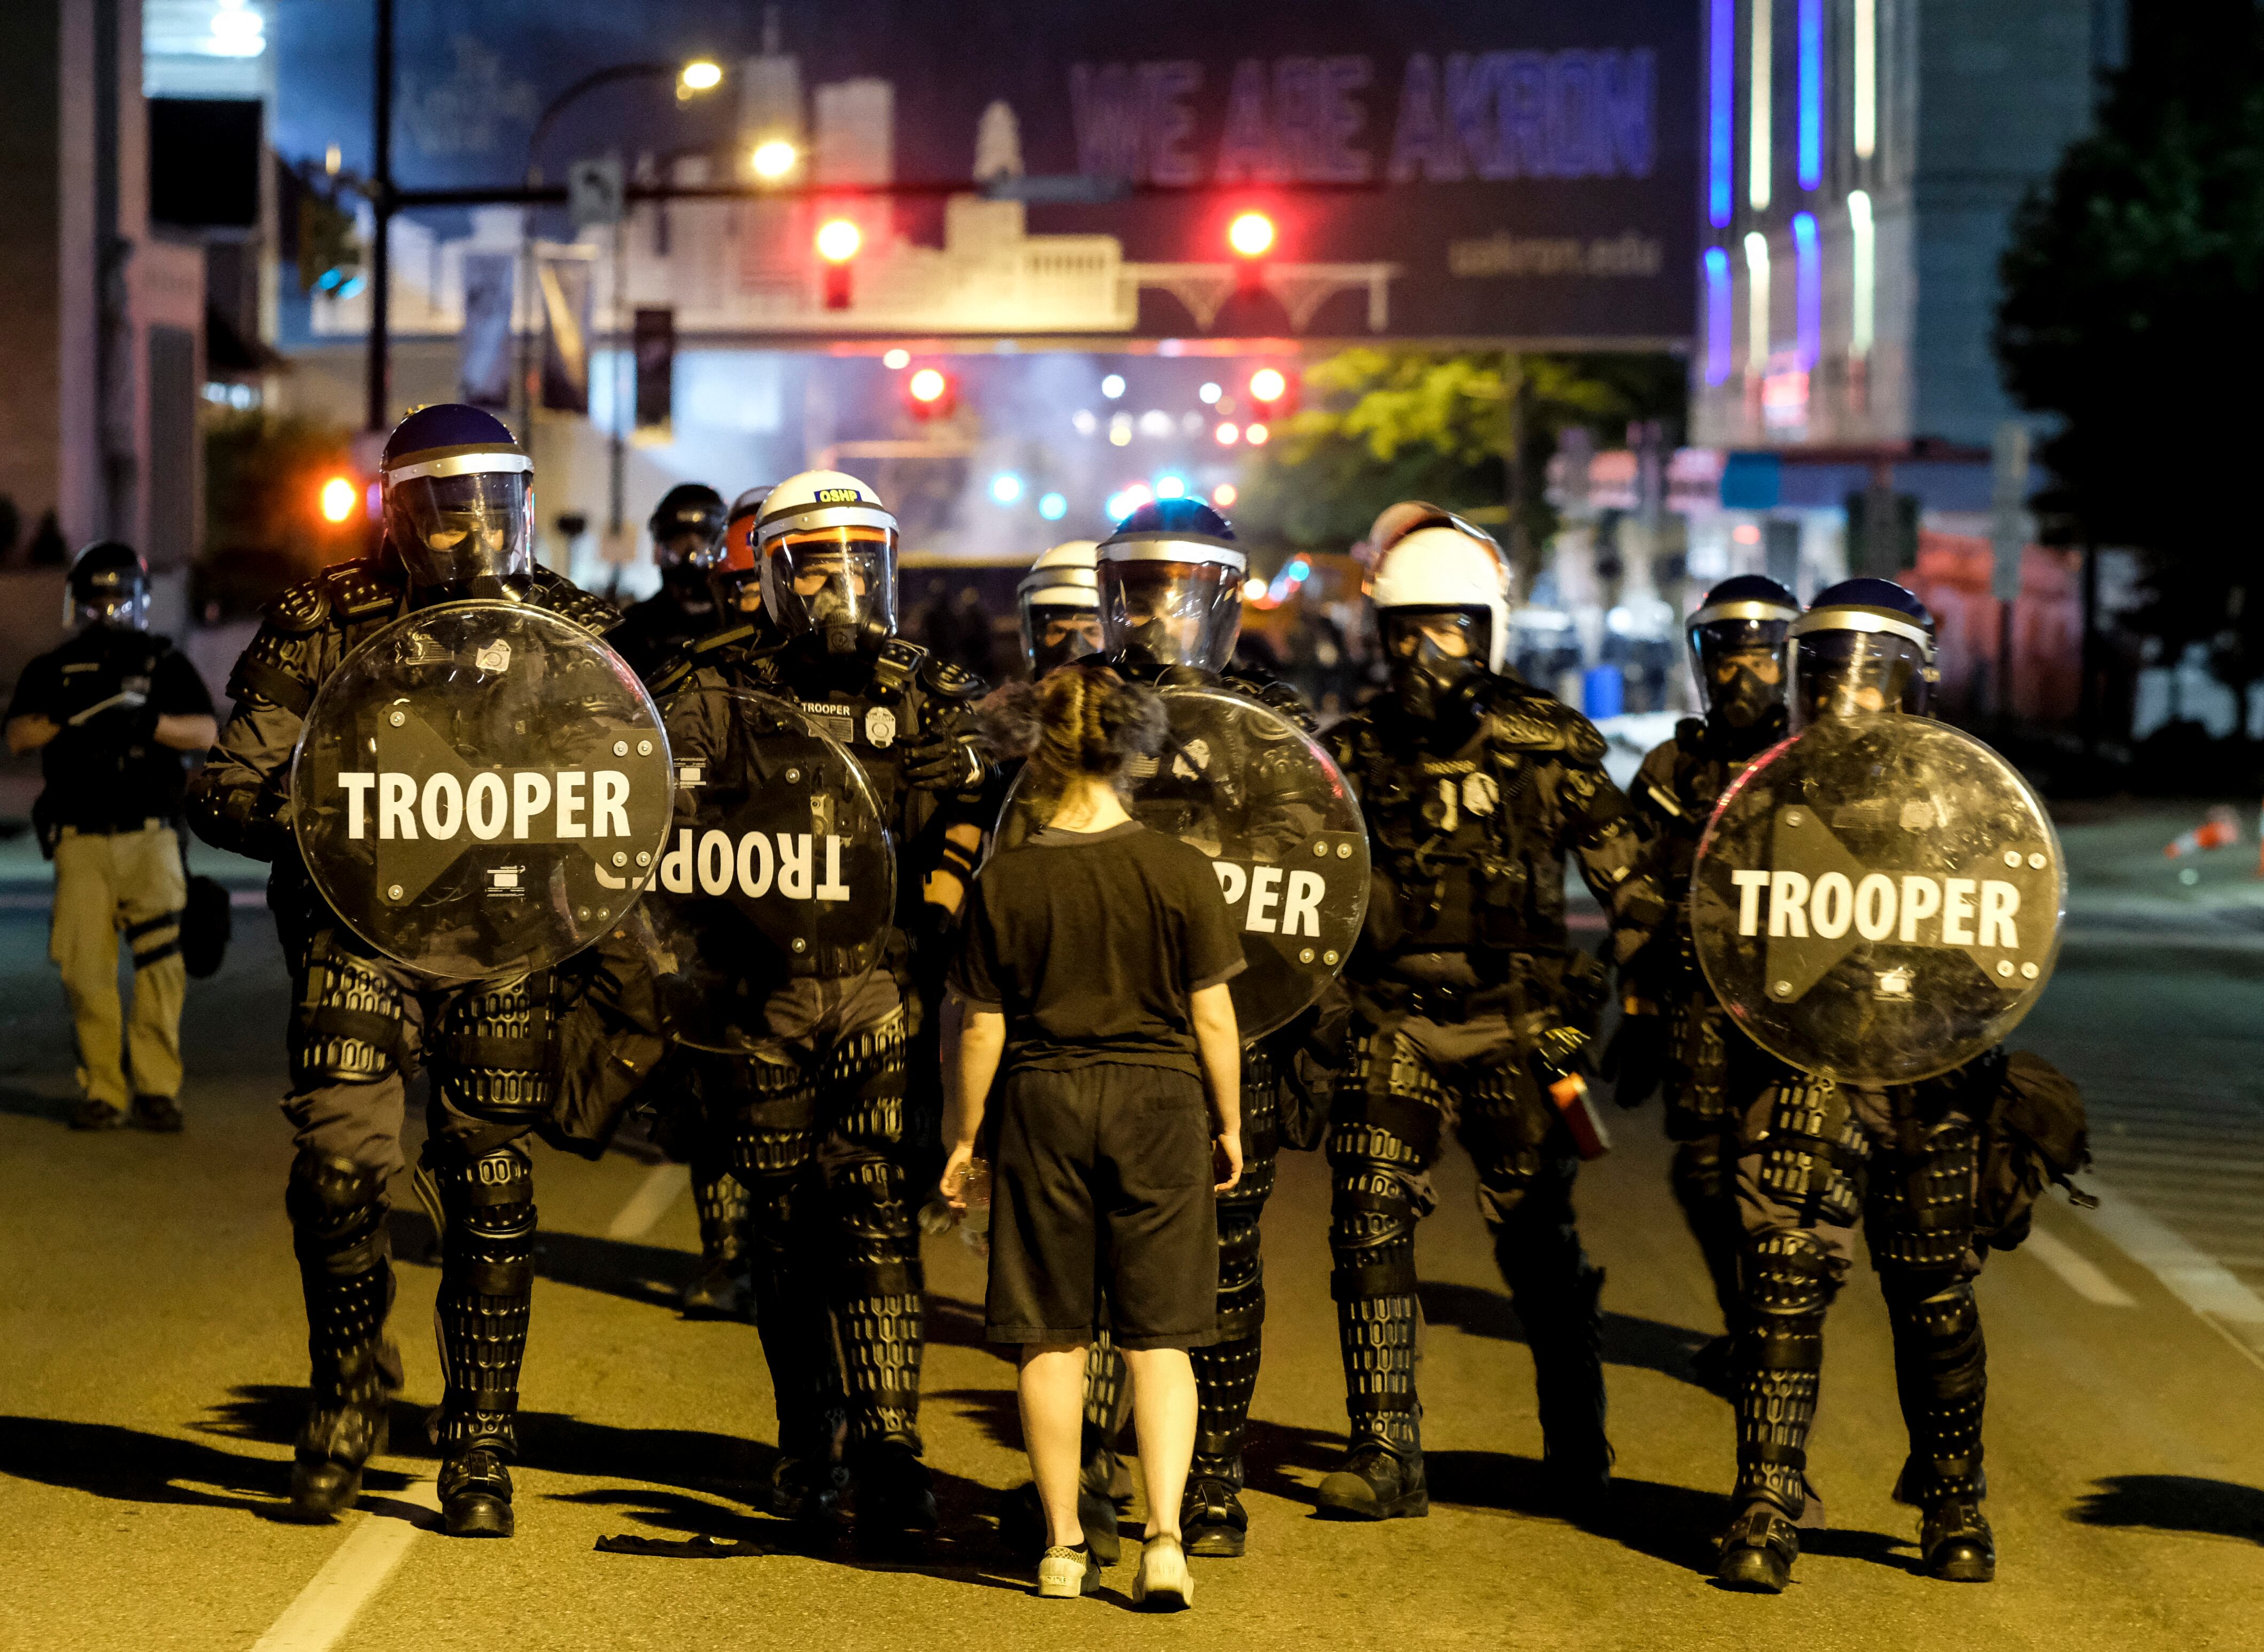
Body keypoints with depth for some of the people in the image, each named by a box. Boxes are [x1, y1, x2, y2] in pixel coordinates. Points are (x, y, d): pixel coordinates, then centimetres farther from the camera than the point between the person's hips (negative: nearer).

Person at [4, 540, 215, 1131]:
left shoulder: (165, 663, 10)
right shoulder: (52, 671, 12)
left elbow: (206, 731, -2)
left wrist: (146, 721, -18)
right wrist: (72, 713, -19)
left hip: (150, 838, -1)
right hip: (80, 843, 1)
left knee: (161, 964, -12)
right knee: (87, 972, -2)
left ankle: (157, 1088, -6)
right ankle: (103, 1093, 6)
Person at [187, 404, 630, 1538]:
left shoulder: (570, 630, 3)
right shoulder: (322, 624, -3)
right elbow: (225, 788, -2)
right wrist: (309, 817, -23)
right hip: (359, 925, -1)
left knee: (491, 1192, 3)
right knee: (341, 1159, -15)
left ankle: (480, 1451, 18)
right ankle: (348, 1394, 11)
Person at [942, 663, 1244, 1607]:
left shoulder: (1006, 882, -6)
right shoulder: (1180, 871, -7)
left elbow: (983, 1028, -1)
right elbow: (1212, 1014, -3)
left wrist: (964, 1138, 10)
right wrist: (1229, 1122, 10)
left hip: (1044, 1106, 0)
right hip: (1159, 1104, 0)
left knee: (1052, 1342, 9)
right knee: (1158, 1341, 5)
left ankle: (1063, 1549, 14)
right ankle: (1164, 1539, -6)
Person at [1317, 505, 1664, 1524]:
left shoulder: (1550, 745, 2)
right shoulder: (1356, 754, 7)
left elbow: (1626, 878, 5)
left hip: (1516, 1026, -2)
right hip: (1392, 1024, 2)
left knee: (1541, 1244, 3)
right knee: (1370, 1228, -5)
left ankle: (1579, 1456, 17)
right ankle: (1386, 1454, 2)